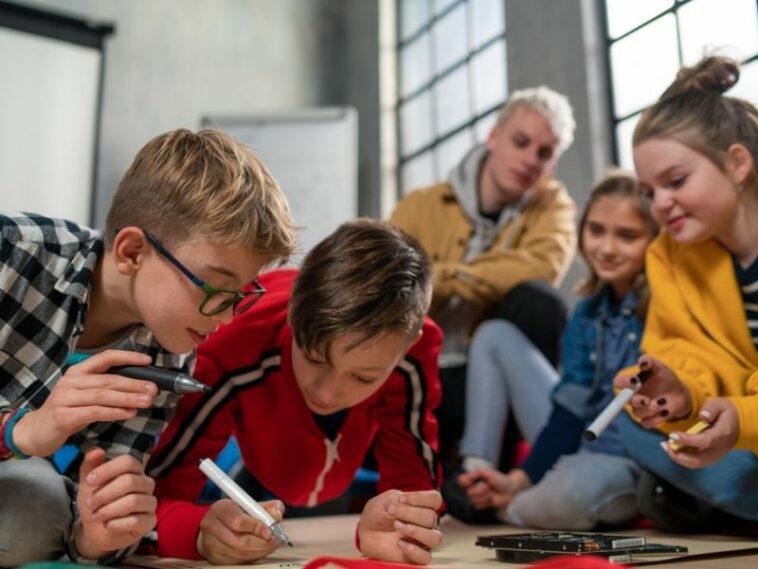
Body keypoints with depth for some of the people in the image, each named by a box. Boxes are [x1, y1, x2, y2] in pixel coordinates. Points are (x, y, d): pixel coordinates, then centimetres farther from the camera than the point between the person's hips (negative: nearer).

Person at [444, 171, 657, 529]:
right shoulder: (587, 315, 4)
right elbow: (570, 410, 1)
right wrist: (520, 478, -9)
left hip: (640, 467, -6)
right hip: (579, 451, 7)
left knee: (577, 483, -42)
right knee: (496, 335, 7)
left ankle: (499, 507, -4)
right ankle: (476, 477, -2)